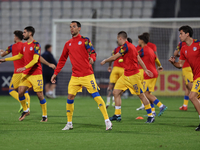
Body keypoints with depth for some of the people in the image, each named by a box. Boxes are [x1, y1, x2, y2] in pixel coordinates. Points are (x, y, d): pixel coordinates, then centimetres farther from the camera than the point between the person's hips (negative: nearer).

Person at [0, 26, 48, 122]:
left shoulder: (36, 45, -11)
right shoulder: (24, 45, 12)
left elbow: (35, 60, -20)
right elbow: (19, 56, 28)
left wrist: (25, 68, -32)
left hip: (36, 74, -7)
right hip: (26, 74, 7)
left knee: (40, 94, -4)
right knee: (20, 92, -3)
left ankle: (45, 116, 8)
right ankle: (25, 111, 18)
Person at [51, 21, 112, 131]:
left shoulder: (85, 40, 1)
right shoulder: (68, 44, 14)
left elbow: (93, 52, -6)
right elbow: (62, 60, 21)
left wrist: (92, 58, -30)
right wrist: (55, 73, 18)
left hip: (87, 74, -4)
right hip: (75, 76, 4)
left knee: (96, 96, -8)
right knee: (70, 97, -1)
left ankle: (107, 121, -6)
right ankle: (69, 123, 11)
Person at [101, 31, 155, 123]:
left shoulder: (126, 46, -17)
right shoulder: (131, 46, 12)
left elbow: (114, 57, -12)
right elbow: (139, 59, 15)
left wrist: (105, 61, 4)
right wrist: (145, 70, 18)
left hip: (133, 76, -10)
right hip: (125, 75, 10)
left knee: (141, 95, -2)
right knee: (116, 92, 4)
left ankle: (151, 116, 6)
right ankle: (117, 115, 9)